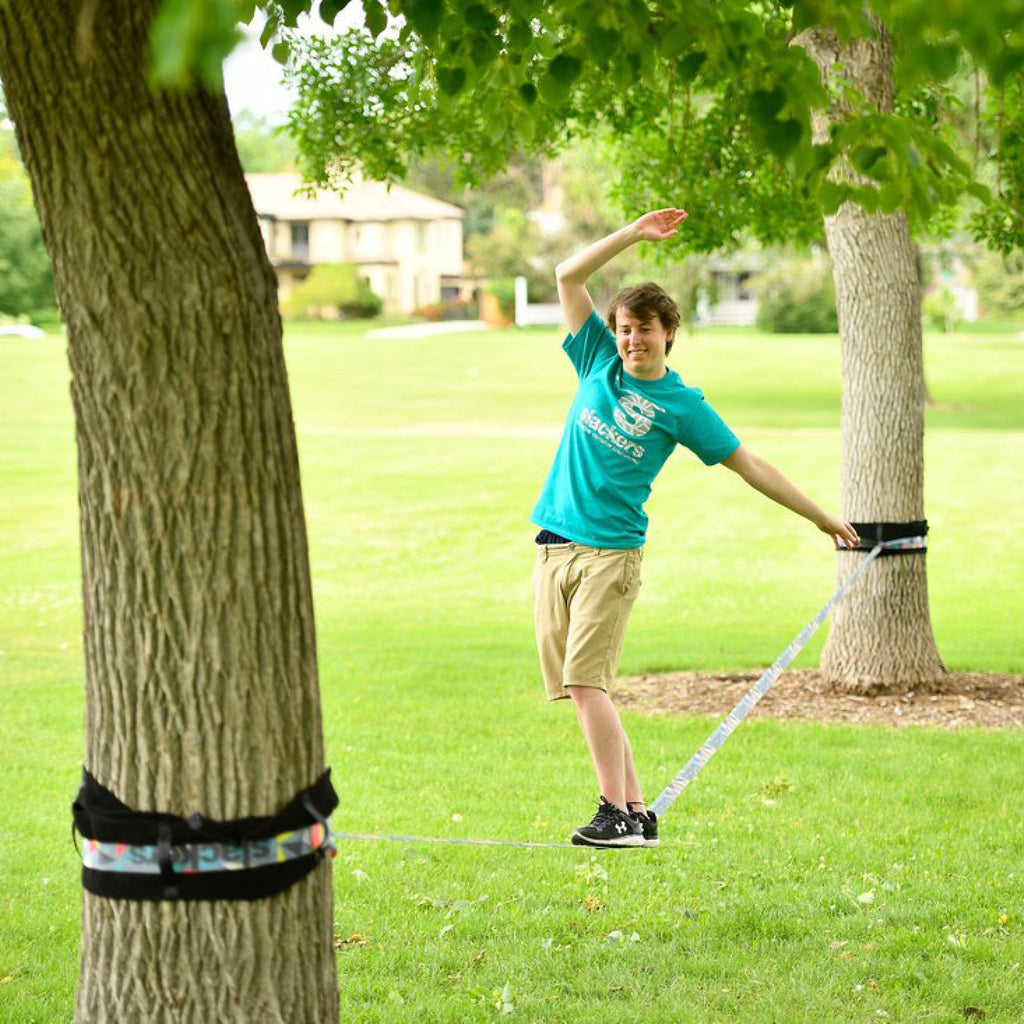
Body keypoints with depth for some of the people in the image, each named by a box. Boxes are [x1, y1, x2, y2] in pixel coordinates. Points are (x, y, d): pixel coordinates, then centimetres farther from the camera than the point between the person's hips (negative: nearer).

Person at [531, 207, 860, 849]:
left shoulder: (681, 405, 1)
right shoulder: (599, 361, 11)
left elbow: (748, 465, 7)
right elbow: (569, 277, 8)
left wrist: (821, 517, 9)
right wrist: (634, 234, 0)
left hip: (611, 550, -5)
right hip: (554, 547, 5)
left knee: (586, 681, -16)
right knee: (581, 690, 2)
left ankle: (618, 813, -13)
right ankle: (637, 813, 8)